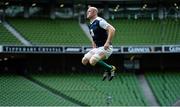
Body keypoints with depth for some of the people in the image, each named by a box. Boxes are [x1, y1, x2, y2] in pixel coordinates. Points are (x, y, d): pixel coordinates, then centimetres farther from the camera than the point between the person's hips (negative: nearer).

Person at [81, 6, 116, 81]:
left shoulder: (99, 21, -13)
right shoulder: (91, 25, 15)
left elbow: (112, 29, -23)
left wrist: (108, 42, -28)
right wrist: (94, 47, 20)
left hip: (105, 48, -10)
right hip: (97, 48, 10)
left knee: (93, 61, -26)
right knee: (84, 61, 1)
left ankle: (110, 68, -3)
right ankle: (107, 69, 7)